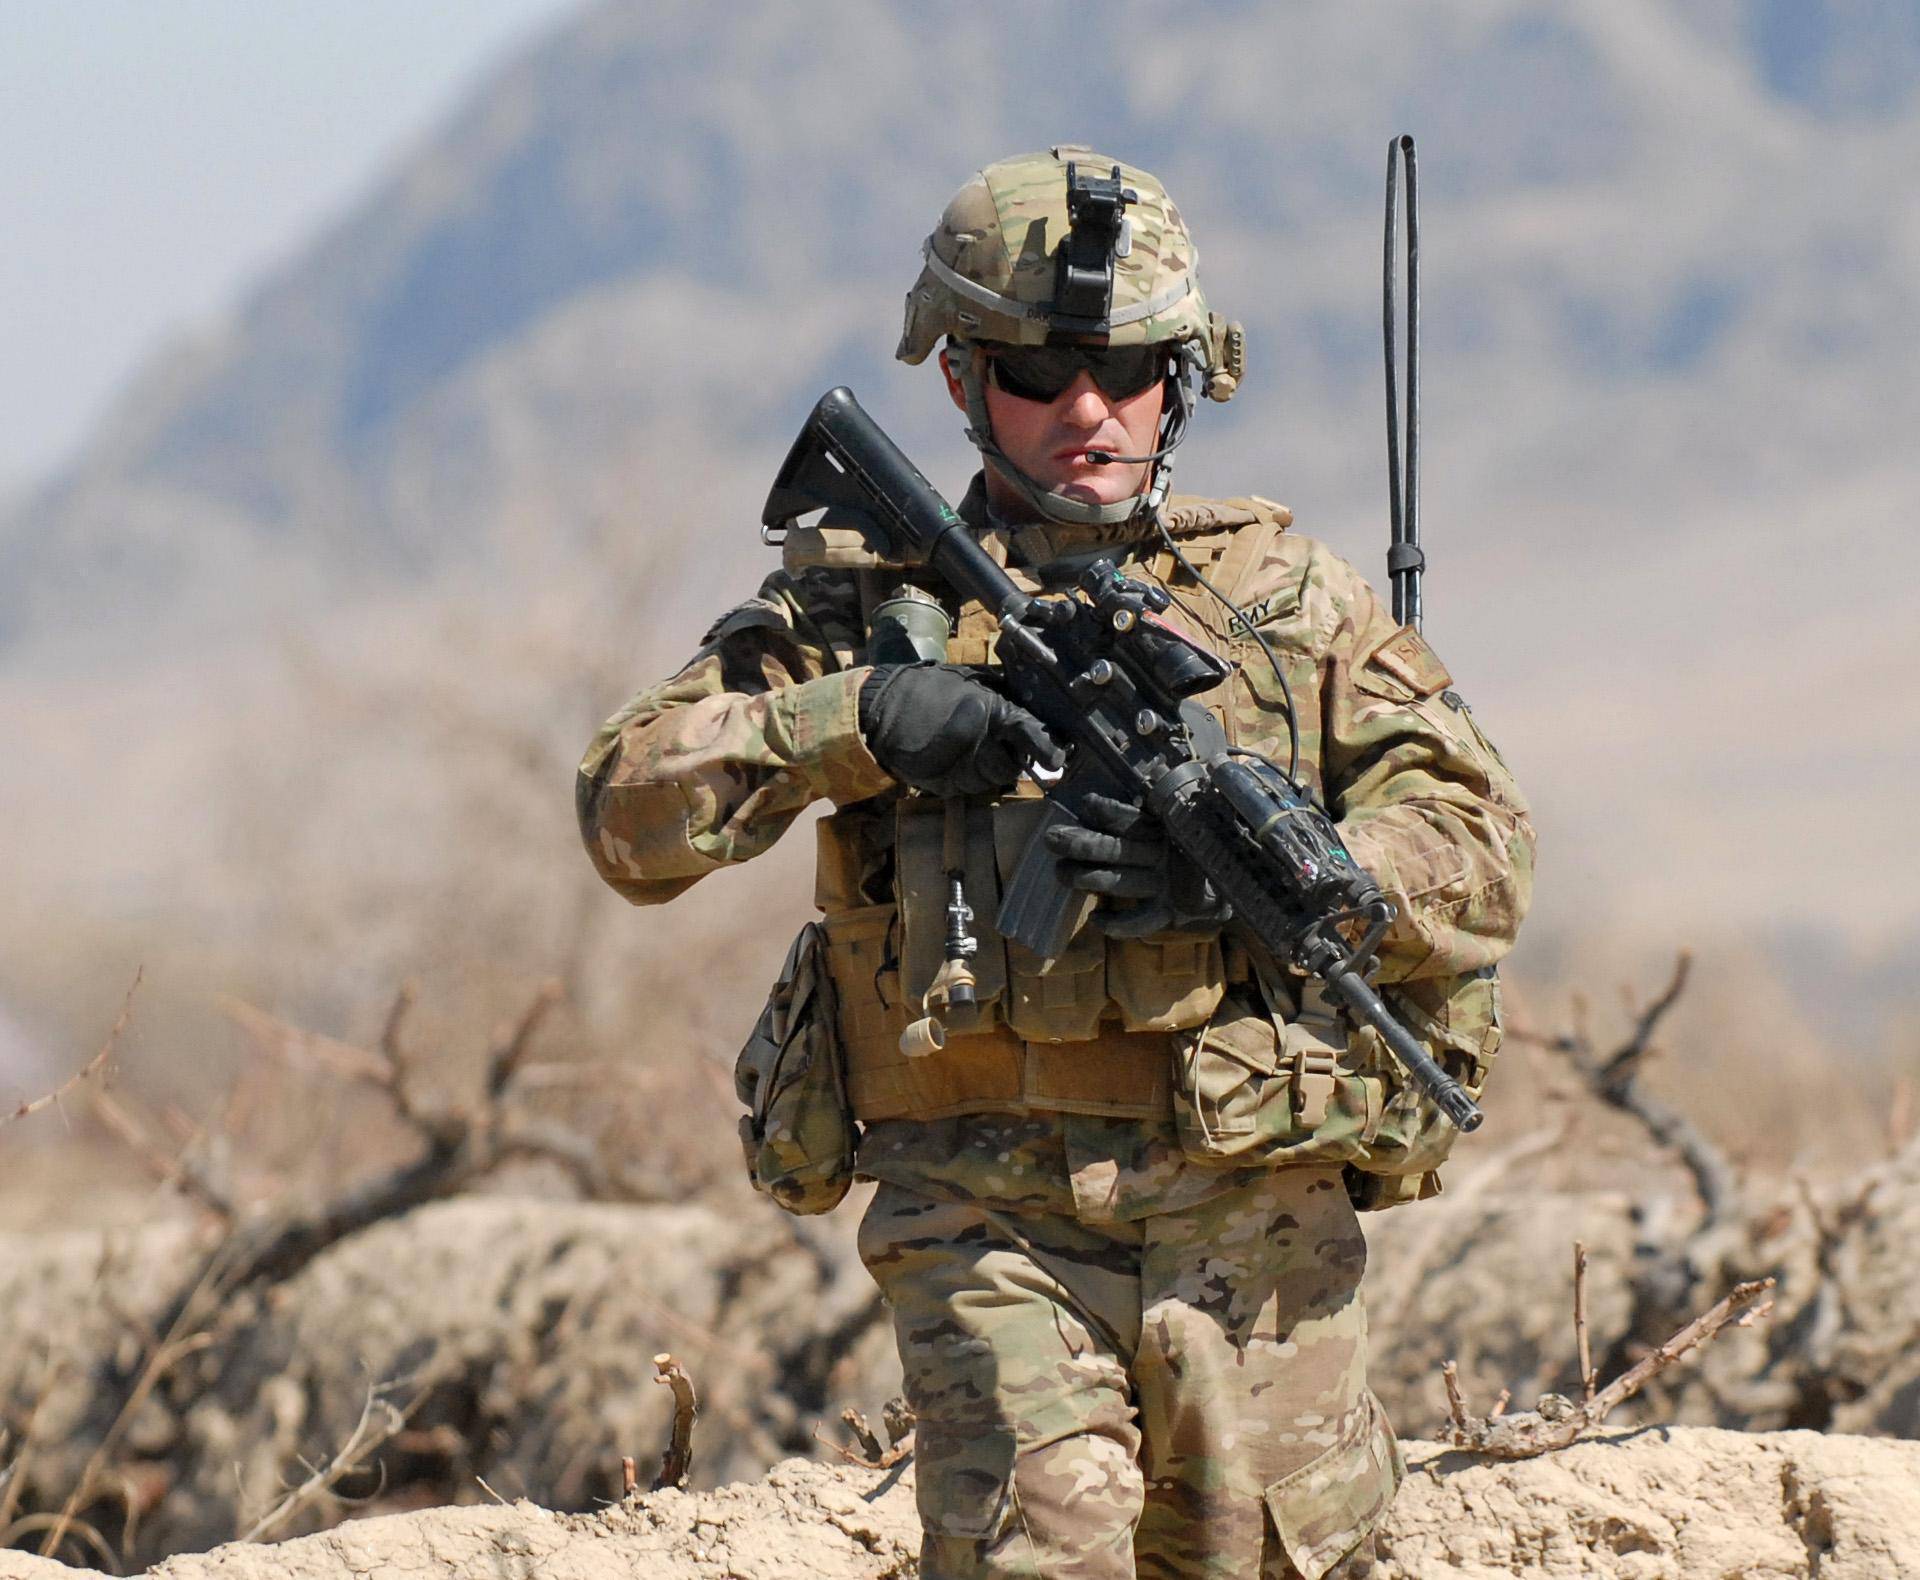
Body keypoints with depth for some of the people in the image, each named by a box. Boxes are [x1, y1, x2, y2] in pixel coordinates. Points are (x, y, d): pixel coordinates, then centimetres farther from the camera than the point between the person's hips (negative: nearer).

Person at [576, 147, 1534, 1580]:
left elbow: (1483, 862, 4)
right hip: (995, 1229, -2)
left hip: (1260, 1225, 2)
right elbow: (631, 817, 1)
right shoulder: (864, 598, 8)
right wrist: (849, 721, -14)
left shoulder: (1289, 597, 11)